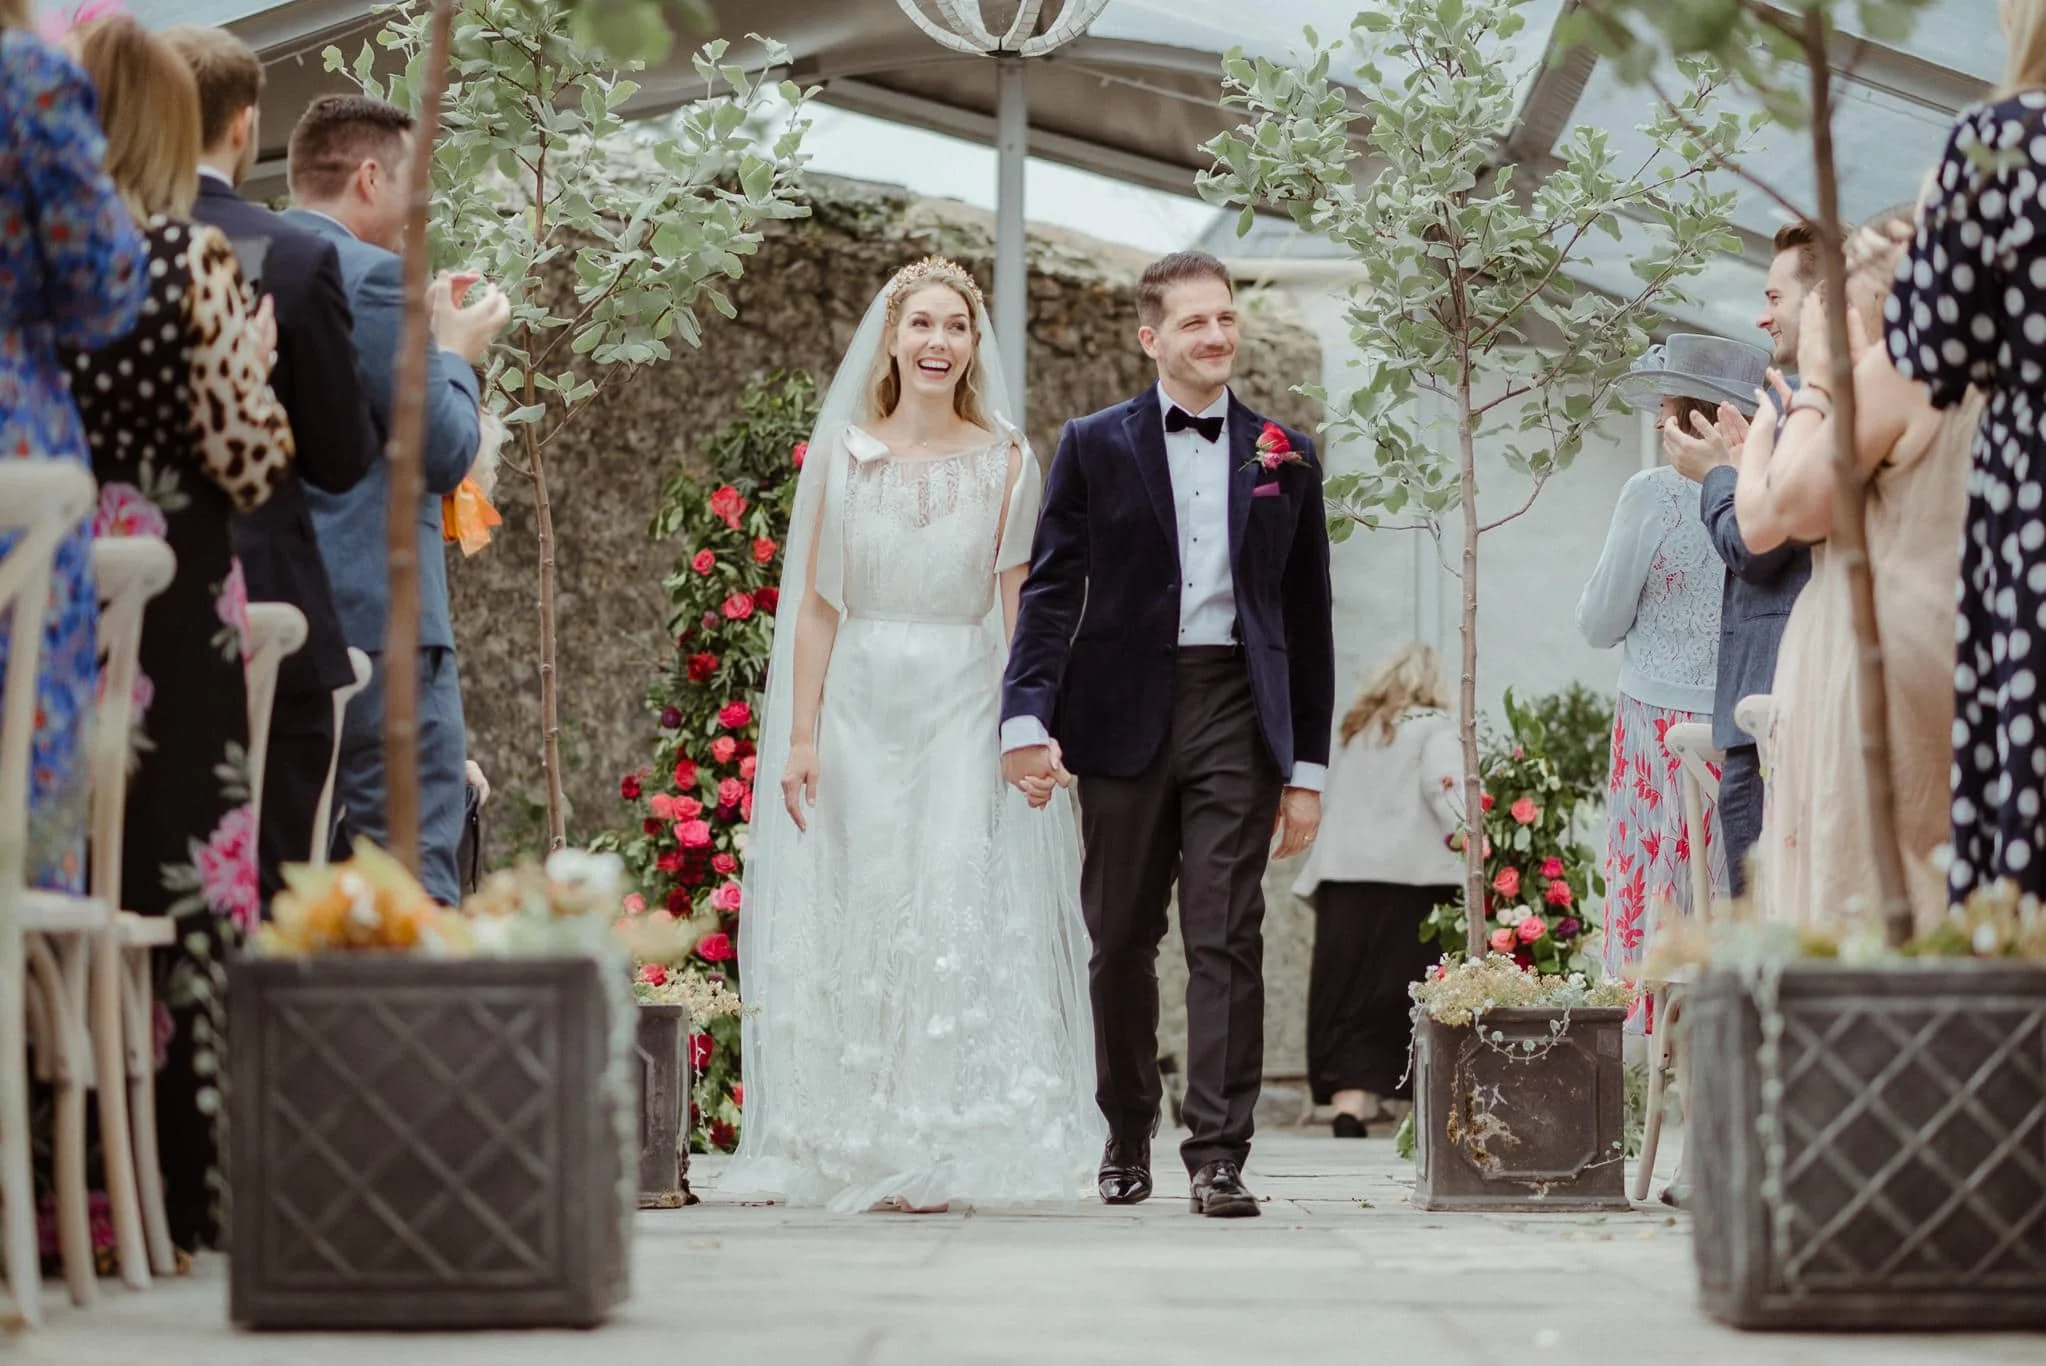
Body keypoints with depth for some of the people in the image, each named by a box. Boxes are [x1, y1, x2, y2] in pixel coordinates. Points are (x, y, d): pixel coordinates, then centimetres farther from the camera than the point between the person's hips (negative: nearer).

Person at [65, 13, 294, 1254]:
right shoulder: (192, 261, -6)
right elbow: (250, 464, -6)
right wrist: (255, 359, 11)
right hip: (174, 614, -3)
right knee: (183, 880, 2)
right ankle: (186, 1187, 2)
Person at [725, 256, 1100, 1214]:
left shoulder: (1004, 462, 4)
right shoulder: (843, 455, 6)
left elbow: (1019, 608, 1)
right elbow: (817, 604, 5)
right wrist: (800, 734, -2)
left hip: (964, 709, -1)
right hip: (861, 705, 1)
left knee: (955, 912, -9)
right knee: (860, 920, 0)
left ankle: (940, 1154, -5)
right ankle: (862, 1154, 6)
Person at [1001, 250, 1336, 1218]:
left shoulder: (1284, 459, 11)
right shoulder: (1094, 447, 6)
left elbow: (1308, 619, 12)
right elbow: (1052, 588, 0)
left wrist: (1307, 766, 8)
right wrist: (1026, 717, -14)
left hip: (1237, 715, 0)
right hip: (1124, 715, 0)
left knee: (1228, 939, -7)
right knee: (1122, 940, 7)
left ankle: (1218, 1154, -7)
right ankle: (1127, 1132, 24)